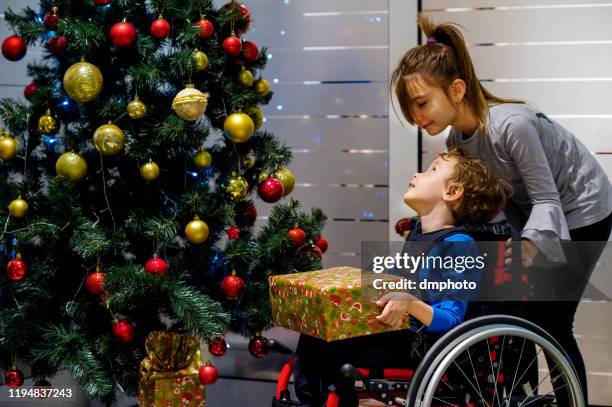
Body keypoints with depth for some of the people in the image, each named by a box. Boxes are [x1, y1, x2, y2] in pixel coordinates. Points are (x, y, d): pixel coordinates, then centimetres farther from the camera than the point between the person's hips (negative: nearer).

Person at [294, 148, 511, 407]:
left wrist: (409, 304, -36)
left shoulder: (460, 246, -14)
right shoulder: (418, 232, 13)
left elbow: (451, 321, -20)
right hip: (395, 335, 9)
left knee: (335, 350, -25)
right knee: (314, 336, -5)